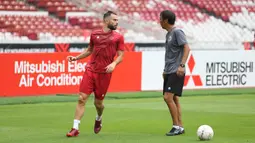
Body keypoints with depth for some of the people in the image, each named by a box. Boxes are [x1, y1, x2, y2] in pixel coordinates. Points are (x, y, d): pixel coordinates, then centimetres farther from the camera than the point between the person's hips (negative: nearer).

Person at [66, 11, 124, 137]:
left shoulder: (118, 37, 4)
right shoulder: (94, 34, 10)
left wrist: (114, 64, -18)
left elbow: (120, 56, 2)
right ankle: (75, 128, -7)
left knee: (98, 102, 6)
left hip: (104, 73, -1)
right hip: (90, 70, 1)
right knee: (81, 98, -9)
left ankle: (99, 118, 41)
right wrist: (76, 58, 13)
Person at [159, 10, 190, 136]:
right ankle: (180, 127, 13)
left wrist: (182, 65, -26)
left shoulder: (177, 32, -10)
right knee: (174, 99, 9)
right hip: (169, 72, 9)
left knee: (168, 97, -15)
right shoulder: (168, 34, 17)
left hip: (176, 72, -9)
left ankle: (176, 126, -9)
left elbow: (186, 48, -17)